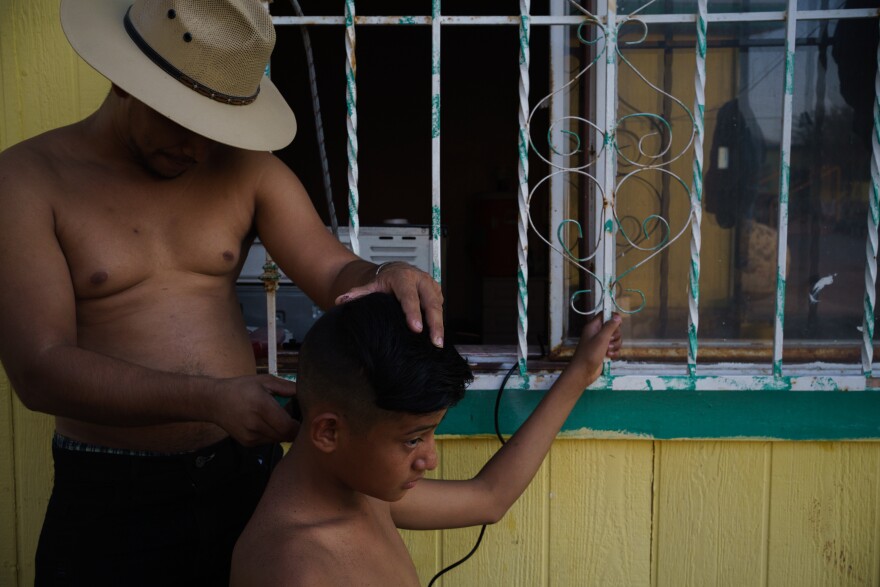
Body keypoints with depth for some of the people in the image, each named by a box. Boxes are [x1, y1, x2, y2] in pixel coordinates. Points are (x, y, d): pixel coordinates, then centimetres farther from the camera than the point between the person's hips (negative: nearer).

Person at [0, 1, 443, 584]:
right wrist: (212, 399, -29)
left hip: (249, 472, 4)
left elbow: (337, 275, -3)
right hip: (112, 501, -3)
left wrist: (387, 280, -28)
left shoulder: (245, 169, 2)